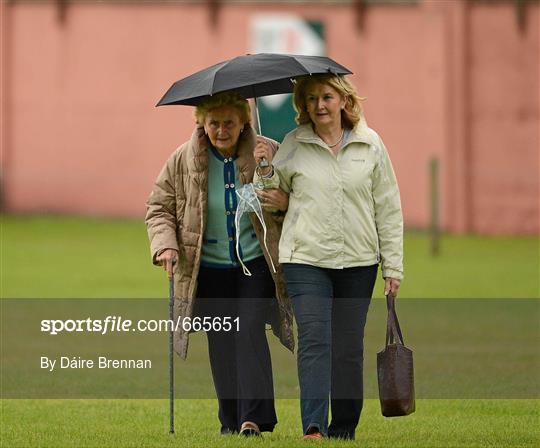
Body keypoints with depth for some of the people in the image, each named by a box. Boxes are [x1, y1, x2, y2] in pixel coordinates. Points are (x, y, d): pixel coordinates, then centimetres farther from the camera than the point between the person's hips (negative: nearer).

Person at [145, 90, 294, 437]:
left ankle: (254, 418, -18)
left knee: (250, 330, -15)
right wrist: (165, 244, -10)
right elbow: (159, 207, 8)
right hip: (209, 268, 2)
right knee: (221, 341, 4)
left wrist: (286, 202, -16)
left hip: (256, 264, -2)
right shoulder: (182, 161, -2)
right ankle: (231, 421, 13)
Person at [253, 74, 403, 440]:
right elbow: (275, 199, 12)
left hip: (357, 262, 1)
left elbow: (388, 208, 6)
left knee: (349, 347, 7)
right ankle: (314, 426, -20)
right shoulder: (293, 146, 2)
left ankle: (345, 428, 18)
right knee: (314, 340, -13)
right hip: (306, 259, -1)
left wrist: (393, 265, 4)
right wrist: (267, 171, -8)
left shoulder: (370, 145, 3)